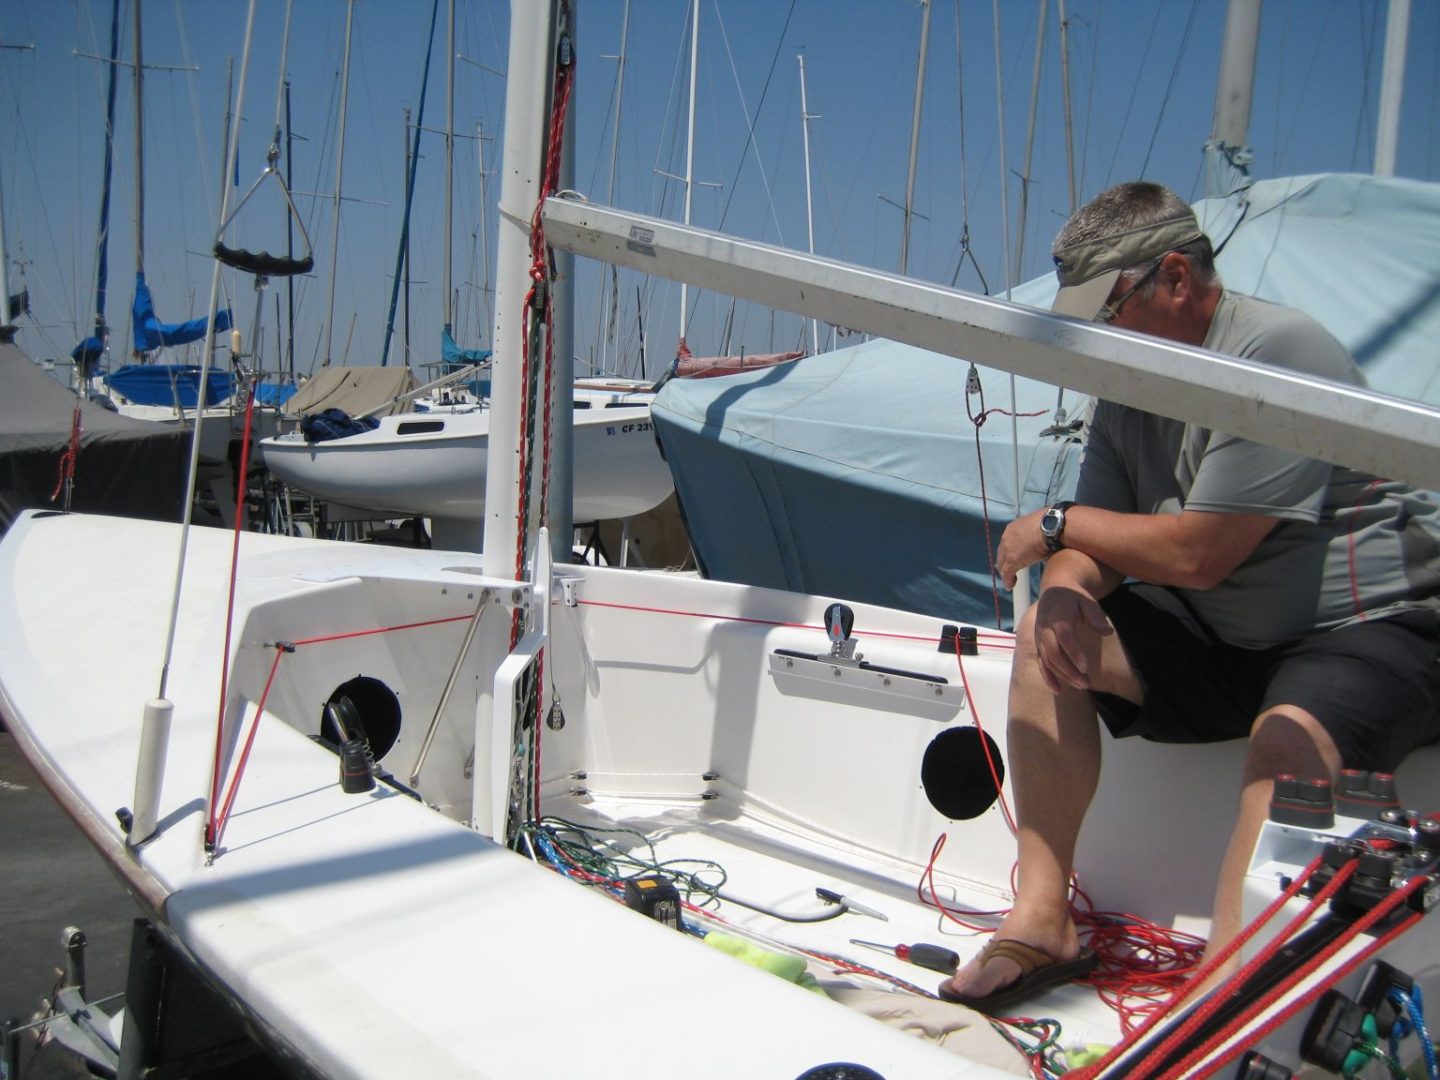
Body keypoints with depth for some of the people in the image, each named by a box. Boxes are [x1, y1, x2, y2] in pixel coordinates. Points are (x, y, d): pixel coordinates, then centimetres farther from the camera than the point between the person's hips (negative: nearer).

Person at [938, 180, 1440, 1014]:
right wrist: (1067, 586, -18)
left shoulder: (1277, 352, -20)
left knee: (1288, 737, -38)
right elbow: (1097, 549, 7)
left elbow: (1196, 554, -25)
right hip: (1231, 641, 8)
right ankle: (1043, 922, -8)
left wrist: (1057, 524, -10)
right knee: (1047, 632, -7)